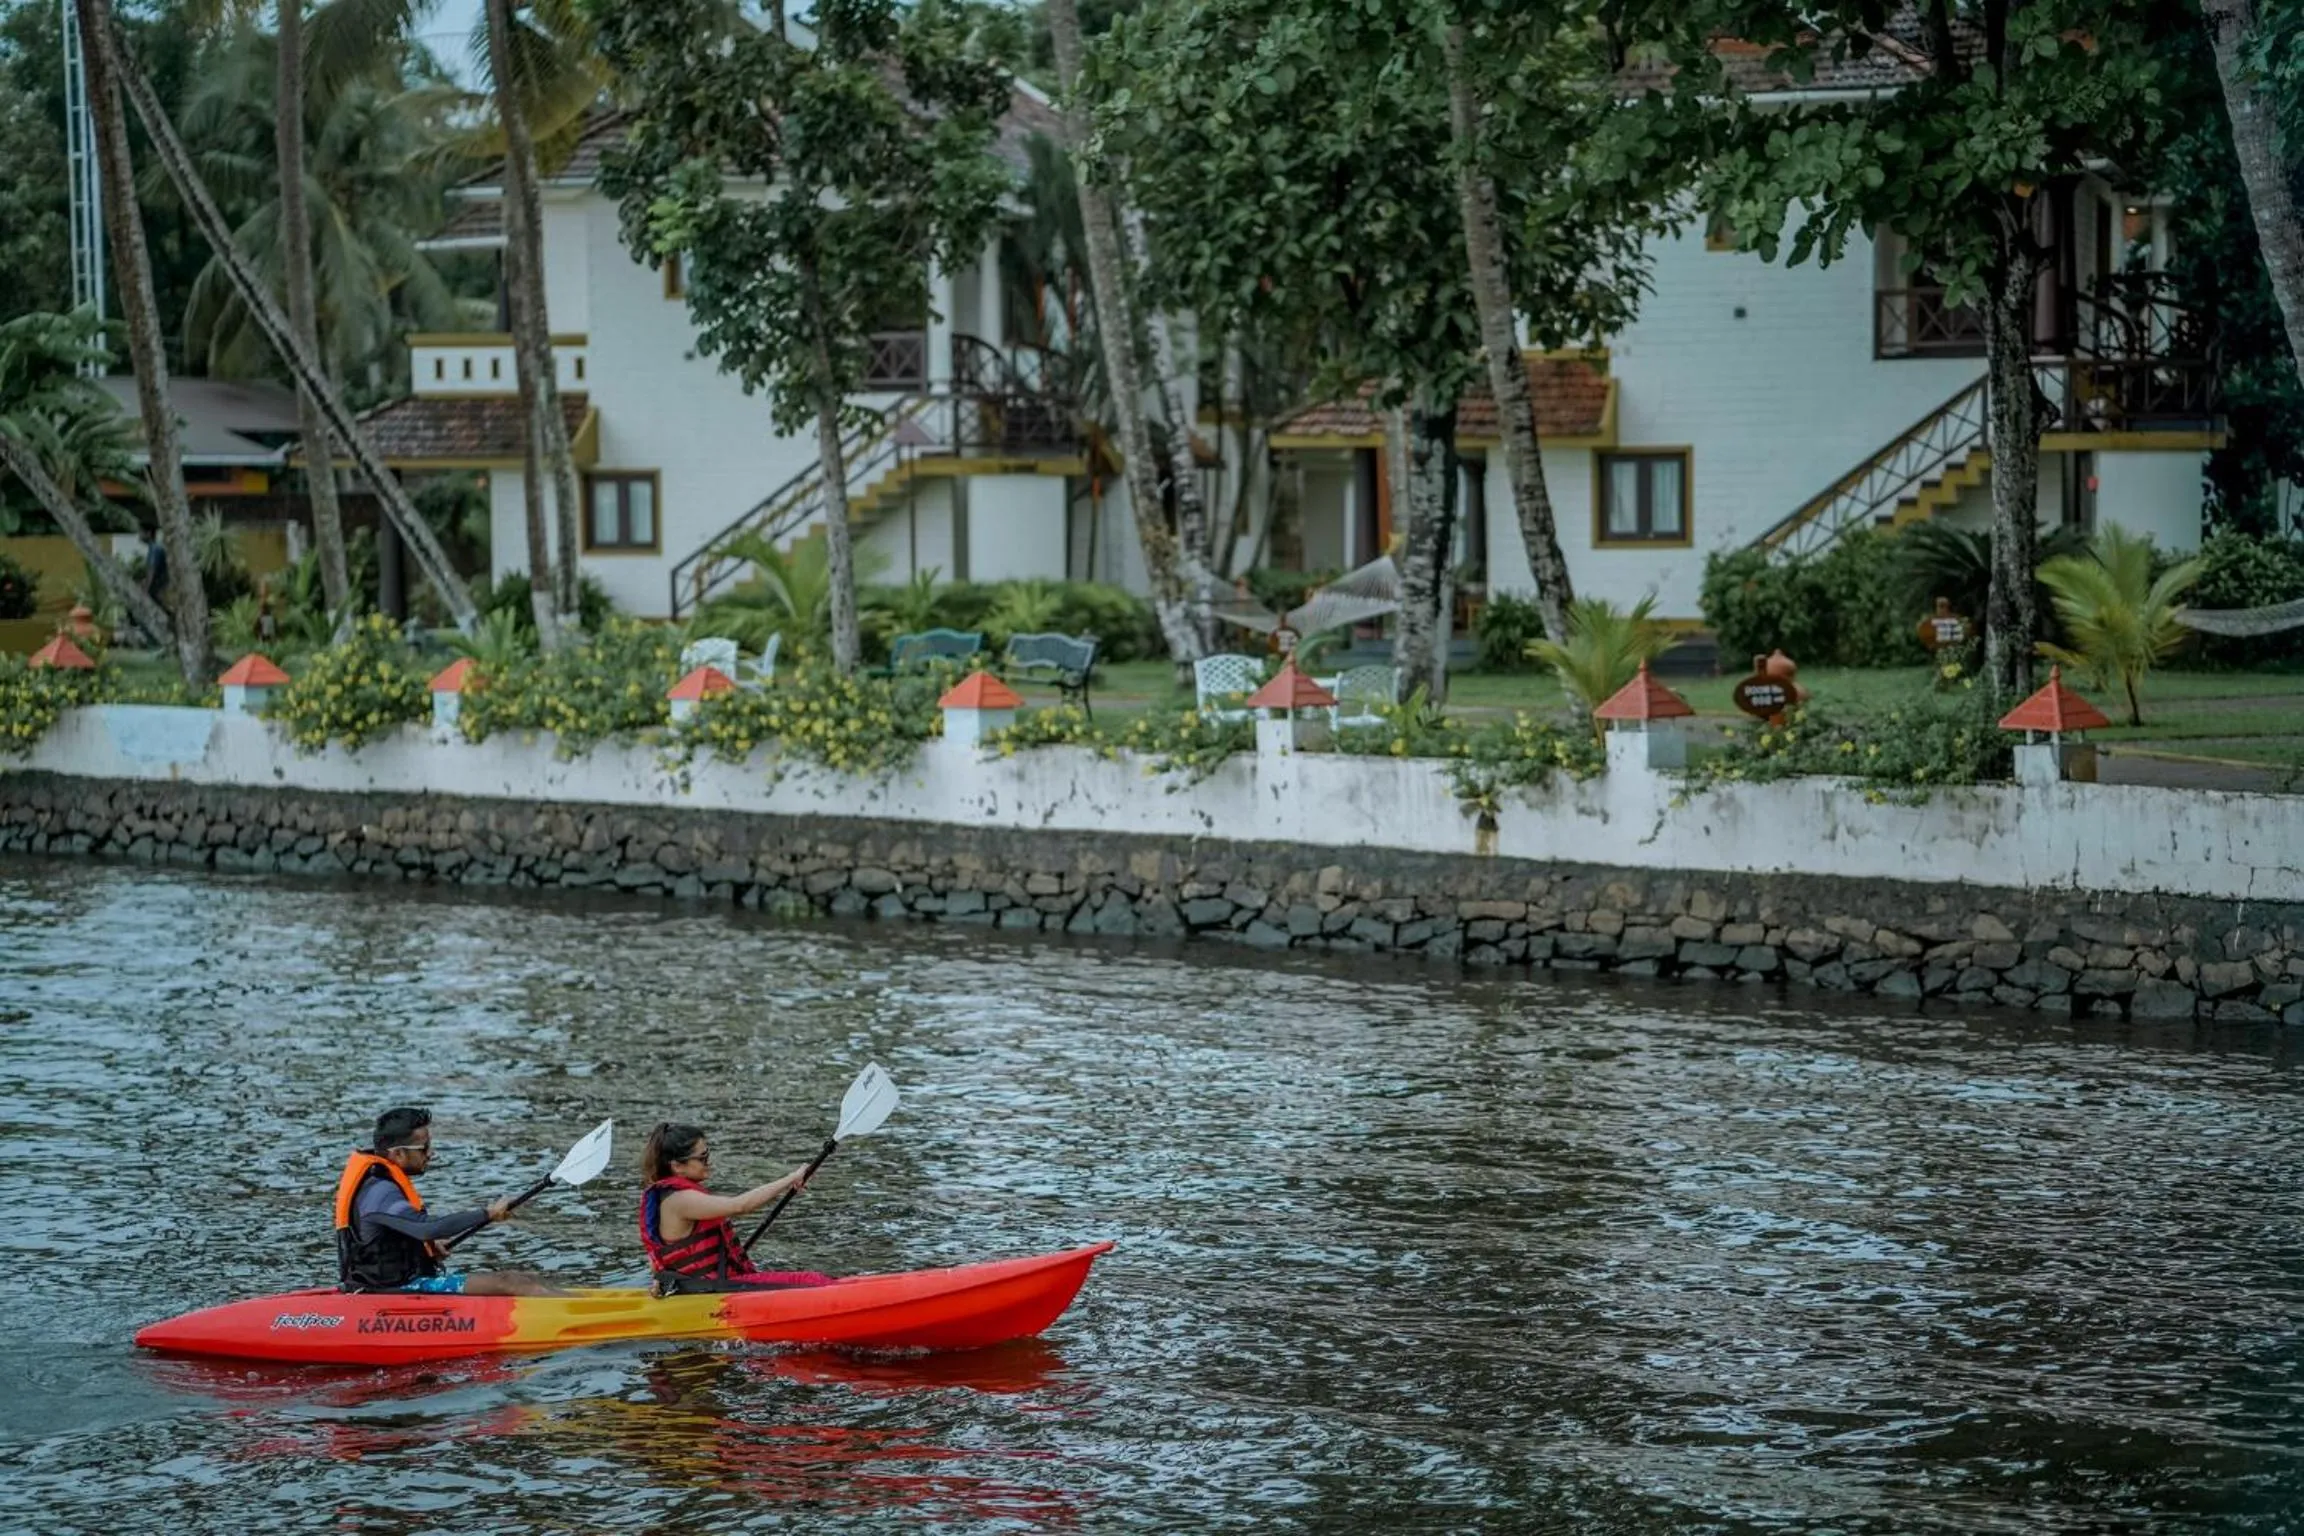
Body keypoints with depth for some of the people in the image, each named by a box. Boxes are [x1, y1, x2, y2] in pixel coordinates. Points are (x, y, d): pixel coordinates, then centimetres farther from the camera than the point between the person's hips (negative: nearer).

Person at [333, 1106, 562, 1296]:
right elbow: (428, 1228, -33)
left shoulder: (384, 1181, 11)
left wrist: (430, 1244, 9)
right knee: (507, 1284, -17)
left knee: (527, 1280, 1)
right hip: (399, 1290, -10)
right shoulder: (378, 1191, -21)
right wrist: (488, 1213, -27)